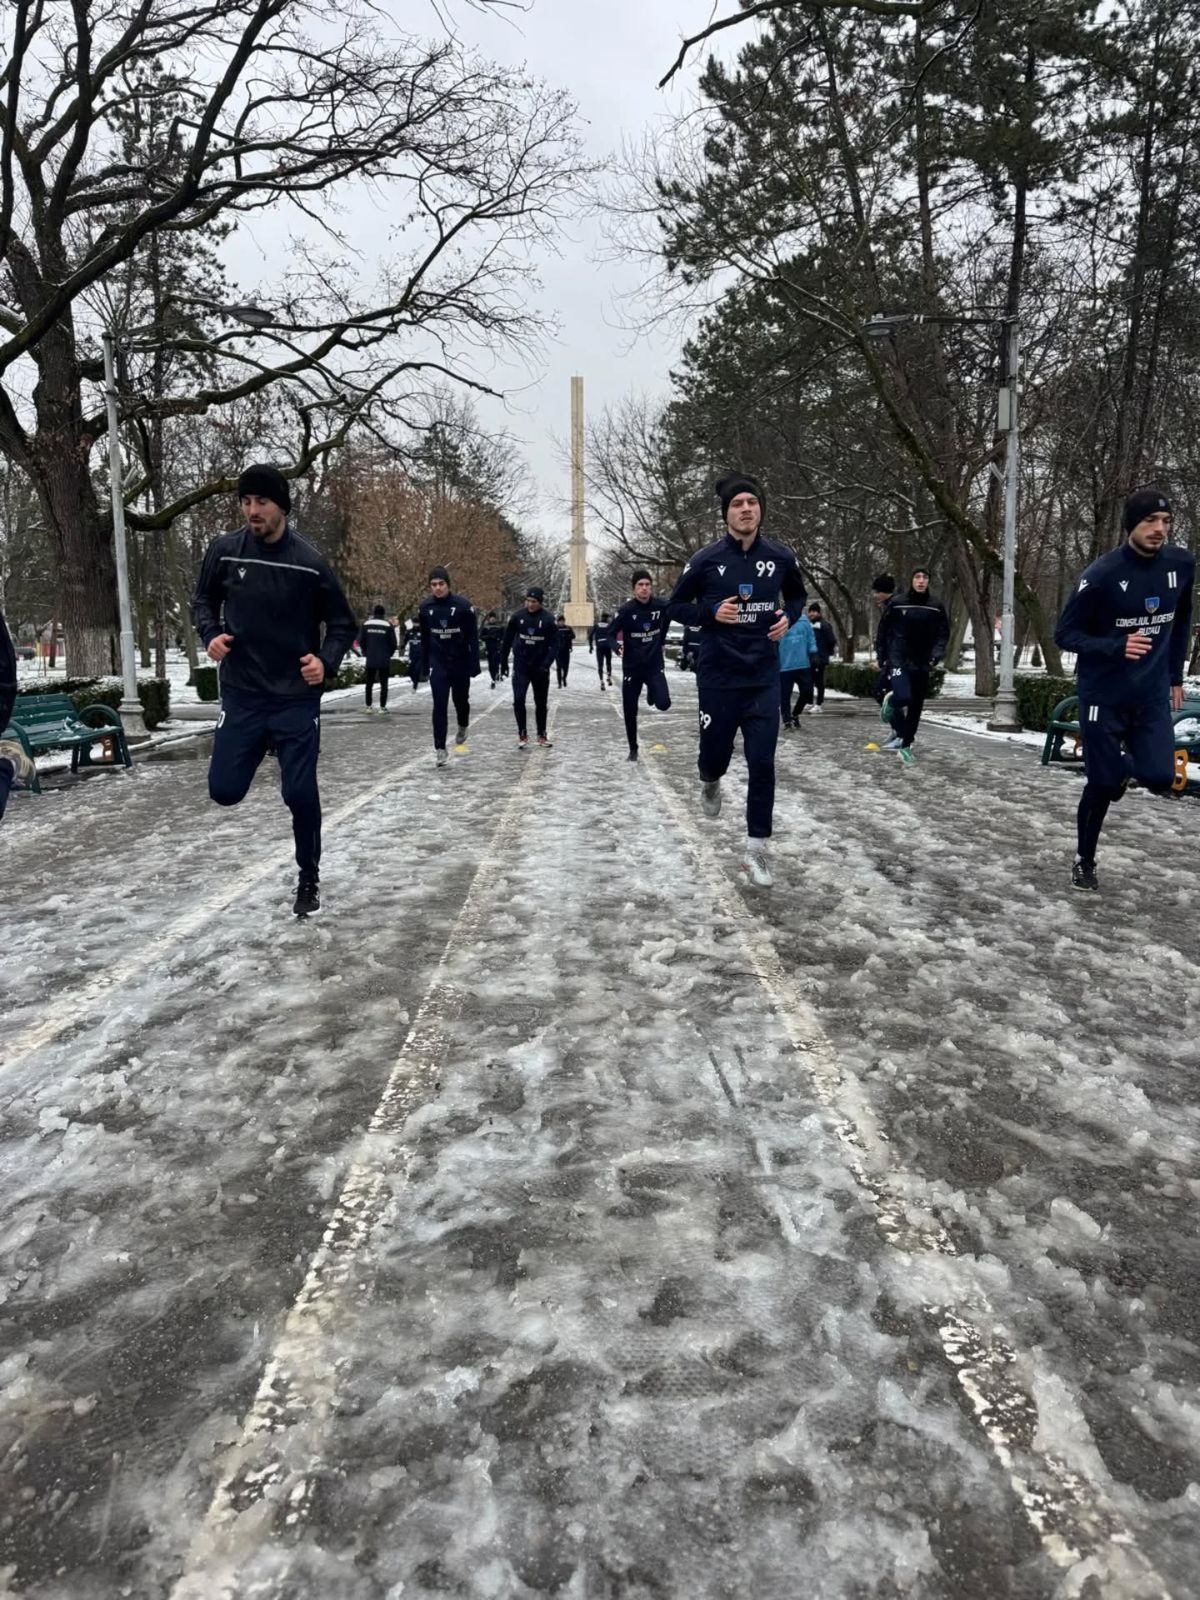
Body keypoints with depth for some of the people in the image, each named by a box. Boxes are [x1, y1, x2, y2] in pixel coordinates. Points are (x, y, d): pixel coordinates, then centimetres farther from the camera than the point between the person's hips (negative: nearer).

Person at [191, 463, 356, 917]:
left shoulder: (309, 563, -9)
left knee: (300, 794, -3)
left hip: (297, 698, -2)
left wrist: (326, 662, -17)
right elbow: (203, 600, 14)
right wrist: (210, 634, -7)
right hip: (241, 695, 2)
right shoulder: (223, 551, -3)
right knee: (224, 790, 0)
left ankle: (309, 880, 20)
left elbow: (342, 623, 1)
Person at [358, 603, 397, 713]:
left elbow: (360, 640, 0)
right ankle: (382, 706, -1)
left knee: (369, 683, 13)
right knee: (384, 684, 4)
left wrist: (366, 653, 13)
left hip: (370, 660, 2)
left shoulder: (366, 624, 0)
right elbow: (394, 642, -4)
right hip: (384, 660, -2)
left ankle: (368, 706, 13)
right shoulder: (388, 625, -5)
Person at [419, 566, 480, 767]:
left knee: (461, 701, 14)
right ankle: (440, 749, -5)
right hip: (438, 664, 1)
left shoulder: (463, 605, -10)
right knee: (439, 706, -7)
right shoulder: (425, 607, -1)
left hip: (460, 663, -1)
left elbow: (473, 637, -7)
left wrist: (474, 664, -11)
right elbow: (424, 638, 10)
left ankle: (462, 730, 45)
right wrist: (423, 663, 12)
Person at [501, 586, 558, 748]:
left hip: (540, 667, 0)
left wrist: (546, 664, -19)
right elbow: (507, 639, 6)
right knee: (518, 700, -11)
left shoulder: (548, 619, -9)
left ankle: (542, 734, 25)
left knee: (541, 703, 10)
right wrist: (503, 660, 8)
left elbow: (554, 644, -9)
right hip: (520, 666, 0)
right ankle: (522, 734, 2)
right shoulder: (517, 616, -5)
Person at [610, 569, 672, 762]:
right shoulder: (626, 610, -13)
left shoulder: (661, 606, -5)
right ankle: (633, 749, 23)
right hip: (632, 667, -1)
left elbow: (668, 617, 19)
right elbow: (610, 633, -11)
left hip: (655, 664, 1)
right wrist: (618, 648, -31)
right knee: (630, 712, 3)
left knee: (663, 703, -17)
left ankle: (651, 692, 20)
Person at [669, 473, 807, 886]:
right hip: (718, 678, -1)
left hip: (764, 679, 1)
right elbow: (676, 606, 4)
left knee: (762, 764, -3)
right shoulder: (706, 560, -7)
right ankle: (711, 782, 49)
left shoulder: (780, 558, 0)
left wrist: (788, 616, -3)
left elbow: (797, 595, 19)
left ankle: (756, 849, 8)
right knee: (715, 756, 9)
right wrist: (711, 612, -14)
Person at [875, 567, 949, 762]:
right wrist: (882, 656, 2)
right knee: (902, 697, -25)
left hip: (922, 663, 3)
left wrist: (935, 655, -9)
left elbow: (943, 634, 6)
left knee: (916, 706, 7)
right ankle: (898, 732, 2)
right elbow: (883, 631, 5)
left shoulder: (936, 607, 2)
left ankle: (906, 745, 19)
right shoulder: (896, 603, -3)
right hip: (898, 659, -3)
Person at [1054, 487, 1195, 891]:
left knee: (1159, 779, -9)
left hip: (1153, 693, 4)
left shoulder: (1182, 564, -2)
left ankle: (1124, 764, 27)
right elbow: (1065, 634, -13)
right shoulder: (1103, 573, -16)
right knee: (1103, 784, 1)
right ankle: (1084, 861, 21)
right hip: (1104, 694, -4)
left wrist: (1175, 676, 15)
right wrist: (1118, 647, -28)